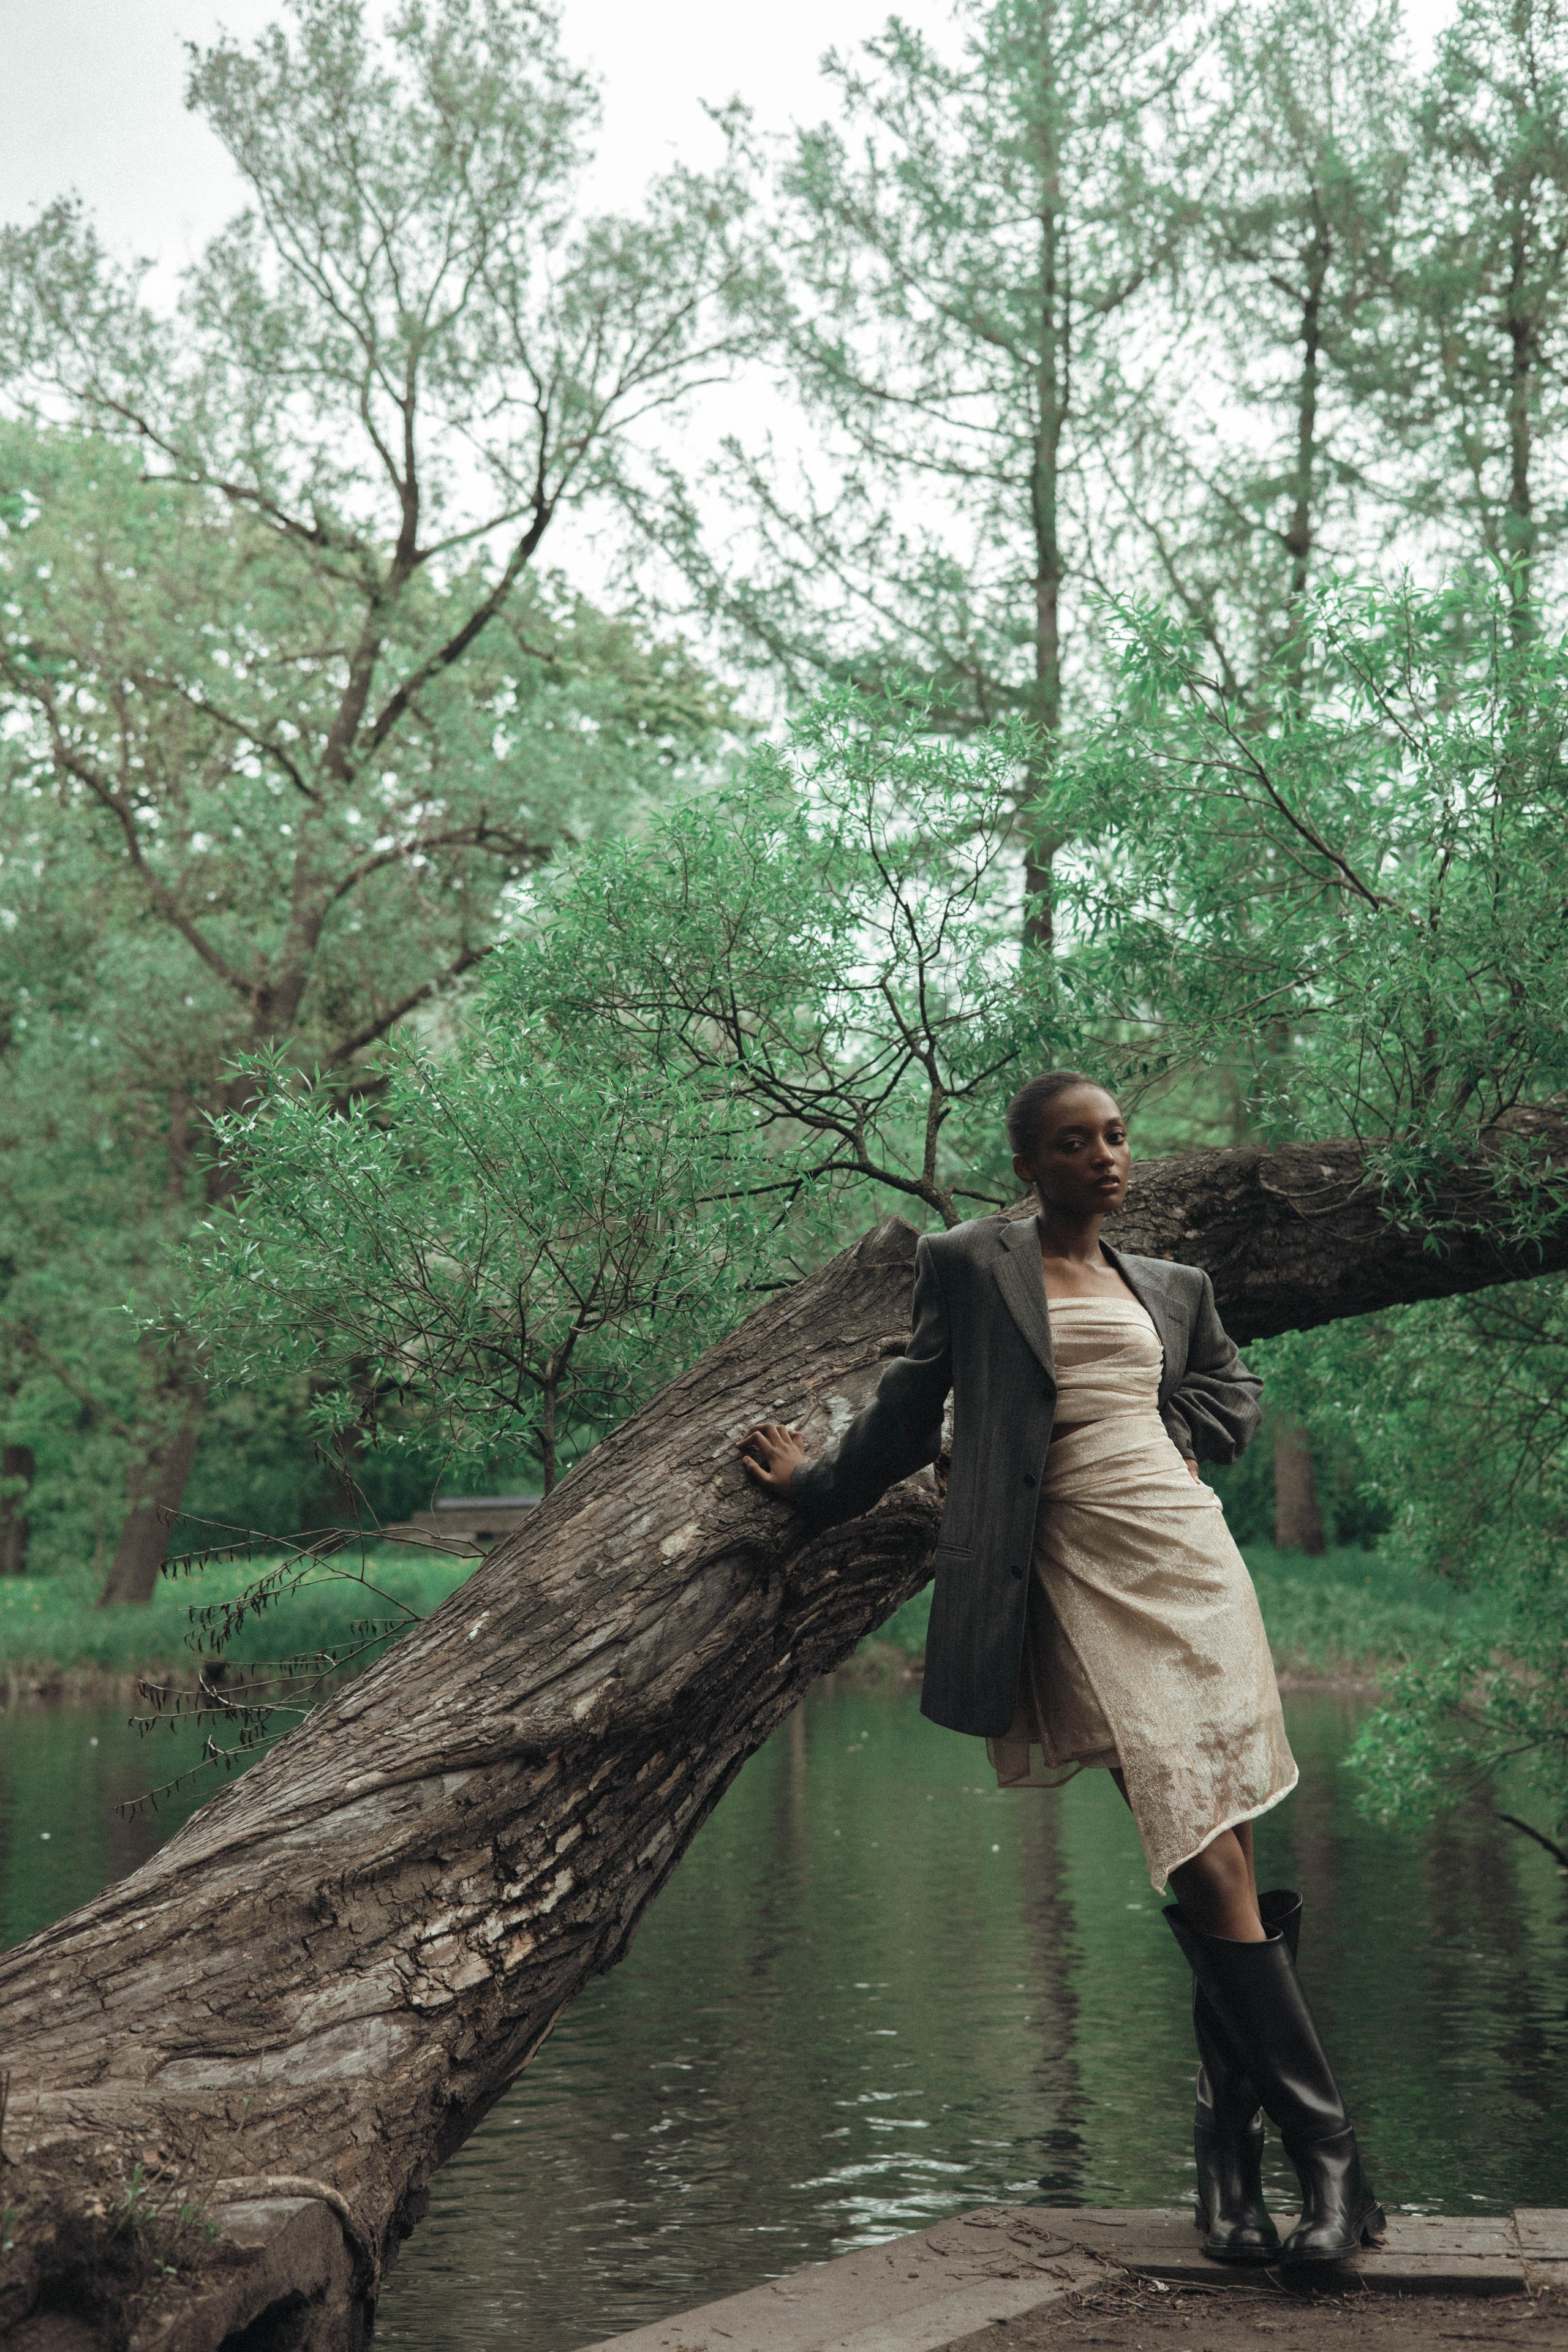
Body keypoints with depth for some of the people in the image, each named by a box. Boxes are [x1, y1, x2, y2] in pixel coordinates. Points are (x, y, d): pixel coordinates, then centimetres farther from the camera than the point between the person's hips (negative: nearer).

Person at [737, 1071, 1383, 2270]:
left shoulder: (1173, 1285, 20)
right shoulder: (969, 1262, 9)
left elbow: (1233, 1385, 34)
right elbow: (914, 1406, 18)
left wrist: (1174, 1436, 16)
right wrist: (816, 1485, 25)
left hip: (1190, 1561, 4)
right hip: (1078, 1578, -4)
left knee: (1228, 1873, -1)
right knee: (1211, 1875, -12)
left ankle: (1232, 2153, 10)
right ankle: (1327, 2152, -5)